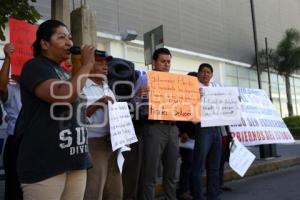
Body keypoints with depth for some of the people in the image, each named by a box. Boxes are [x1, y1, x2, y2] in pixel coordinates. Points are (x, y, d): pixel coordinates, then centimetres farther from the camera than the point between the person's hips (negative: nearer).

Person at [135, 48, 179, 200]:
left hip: (172, 128, 6)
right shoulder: (144, 79, 4)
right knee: (150, 173, -3)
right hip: (153, 127, -5)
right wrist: (138, 94, -23)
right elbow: (134, 104, -3)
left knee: (171, 172, 12)